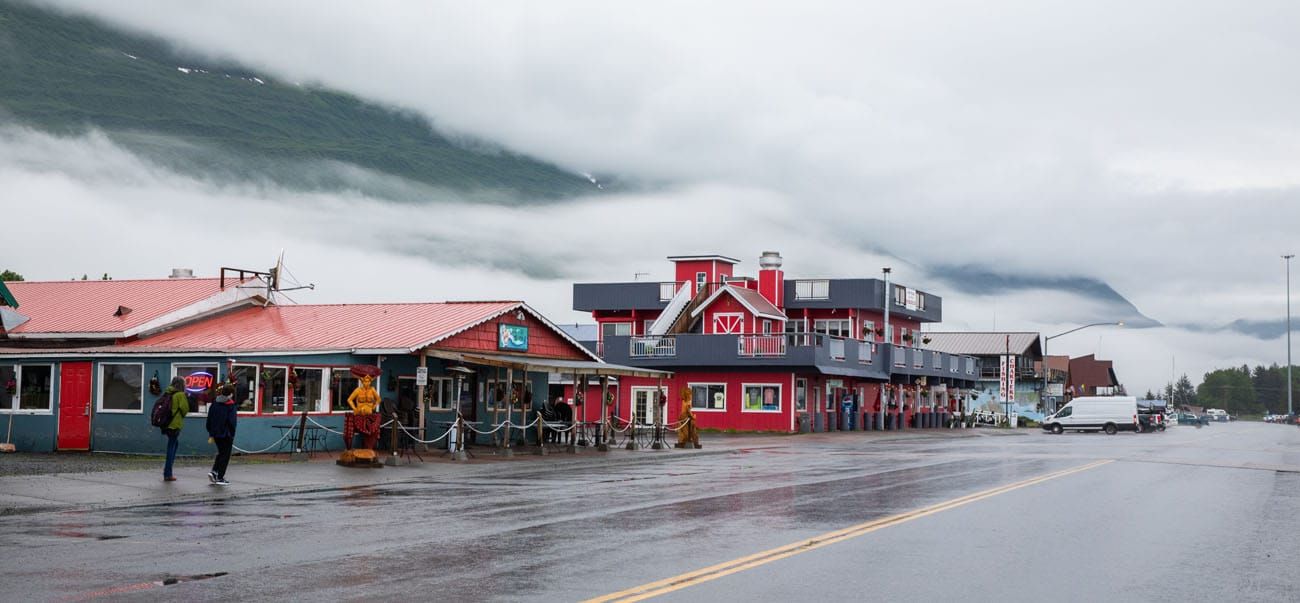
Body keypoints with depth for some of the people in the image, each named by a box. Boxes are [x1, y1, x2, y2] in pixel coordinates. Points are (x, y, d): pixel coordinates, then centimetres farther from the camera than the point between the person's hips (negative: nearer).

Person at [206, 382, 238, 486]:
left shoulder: (214, 405, 6)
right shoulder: (231, 406, -12)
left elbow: (209, 420, 10)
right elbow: (232, 422, -16)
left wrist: (211, 434, 16)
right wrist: (232, 434, -7)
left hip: (216, 434, 6)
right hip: (226, 434, -6)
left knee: (221, 453, 21)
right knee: (225, 455, 3)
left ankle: (214, 471, 5)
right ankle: (220, 478, 2)